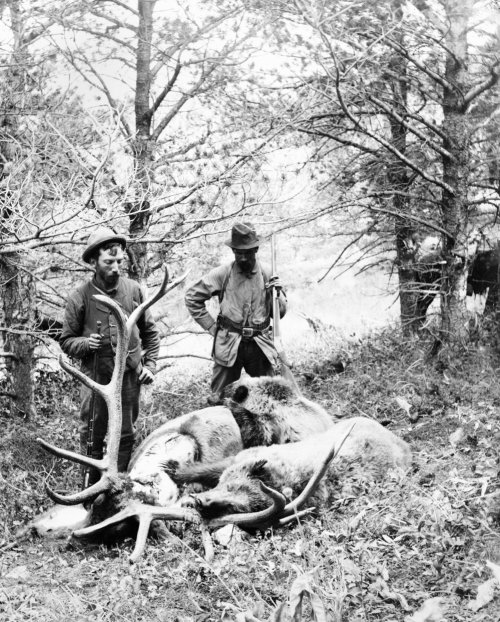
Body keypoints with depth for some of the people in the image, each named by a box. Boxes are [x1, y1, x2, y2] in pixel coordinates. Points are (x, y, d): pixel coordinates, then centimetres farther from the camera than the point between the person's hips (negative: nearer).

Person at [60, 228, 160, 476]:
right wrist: (85, 343, -18)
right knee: (92, 435, 5)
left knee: (125, 436, 11)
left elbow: (150, 332, 10)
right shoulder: (80, 297, -7)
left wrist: (150, 364, 2)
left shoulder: (133, 290, -1)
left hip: (130, 375, 2)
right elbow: (66, 341, 1)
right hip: (96, 376, -2)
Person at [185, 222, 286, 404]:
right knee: (221, 401, 3)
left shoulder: (267, 276, 5)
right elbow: (192, 297, 3)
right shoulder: (222, 274, -3)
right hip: (229, 346, -2)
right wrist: (212, 326, 1)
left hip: (260, 346, 2)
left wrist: (277, 294, -7)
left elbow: (279, 313, 13)